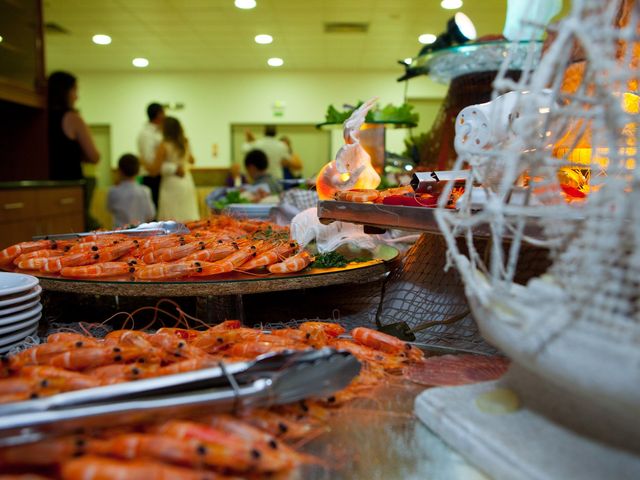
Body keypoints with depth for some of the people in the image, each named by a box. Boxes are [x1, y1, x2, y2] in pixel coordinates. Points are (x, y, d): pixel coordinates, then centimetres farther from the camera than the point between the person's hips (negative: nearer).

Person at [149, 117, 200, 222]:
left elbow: (154, 170, -10)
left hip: (171, 185, -6)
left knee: (171, 221, -2)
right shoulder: (185, 143, 7)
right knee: (188, 219, 9)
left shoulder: (164, 146, -10)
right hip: (187, 182, 6)